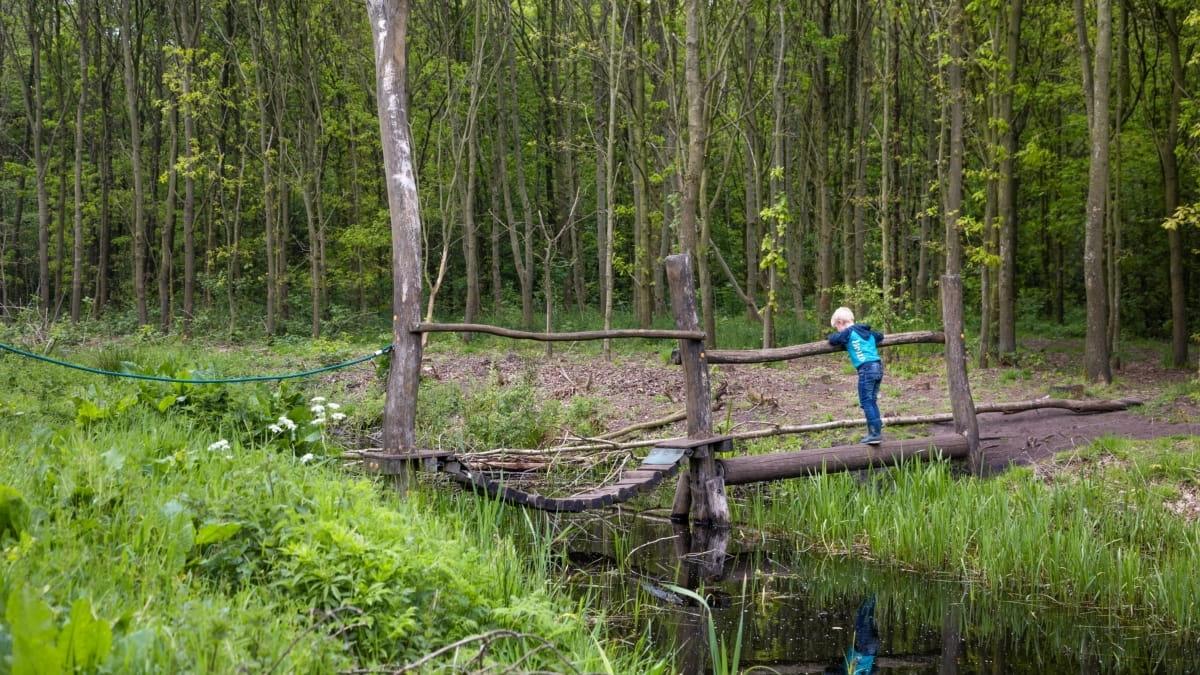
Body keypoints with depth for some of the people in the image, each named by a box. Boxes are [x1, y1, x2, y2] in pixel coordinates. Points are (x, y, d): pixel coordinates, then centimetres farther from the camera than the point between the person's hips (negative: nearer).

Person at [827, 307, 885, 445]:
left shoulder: (848, 332, -2)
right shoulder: (867, 332, 20)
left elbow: (833, 340, -1)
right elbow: (880, 336, 36)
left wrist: (833, 336, 20)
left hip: (866, 368, -8)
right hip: (878, 367, 8)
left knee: (866, 402, -6)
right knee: (872, 401, 15)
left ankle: (875, 433, -12)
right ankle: (875, 431, 15)